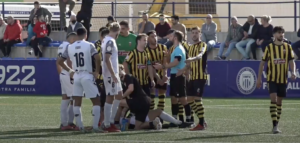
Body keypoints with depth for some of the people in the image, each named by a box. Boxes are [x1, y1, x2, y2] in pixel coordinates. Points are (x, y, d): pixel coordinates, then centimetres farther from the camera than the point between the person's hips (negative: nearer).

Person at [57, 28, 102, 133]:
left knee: (77, 102, 11)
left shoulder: (70, 47, 6)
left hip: (76, 76, 4)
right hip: (87, 76, -4)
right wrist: (97, 71, -7)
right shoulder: (89, 45, -6)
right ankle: (95, 127, -3)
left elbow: (59, 61, 10)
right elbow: (97, 58, -19)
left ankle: (80, 127, 8)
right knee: (96, 101, 3)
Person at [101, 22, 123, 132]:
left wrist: (117, 67, 28)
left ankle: (110, 121, 18)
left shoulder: (106, 40, 13)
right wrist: (113, 75, -23)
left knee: (119, 95, 16)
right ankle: (107, 124, -1)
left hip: (113, 73, 10)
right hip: (110, 74, -10)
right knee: (110, 98, -5)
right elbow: (107, 59, -23)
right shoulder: (110, 41, -16)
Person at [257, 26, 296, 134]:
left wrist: (293, 72, -18)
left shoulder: (287, 47, 5)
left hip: (283, 79, 3)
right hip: (272, 79, -3)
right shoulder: (269, 47, 0)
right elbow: (262, 63, 4)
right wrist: (259, 78, 1)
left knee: (279, 101, 10)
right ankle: (275, 126, -20)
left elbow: (291, 61, 2)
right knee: (273, 99, -16)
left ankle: (276, 125, 21)